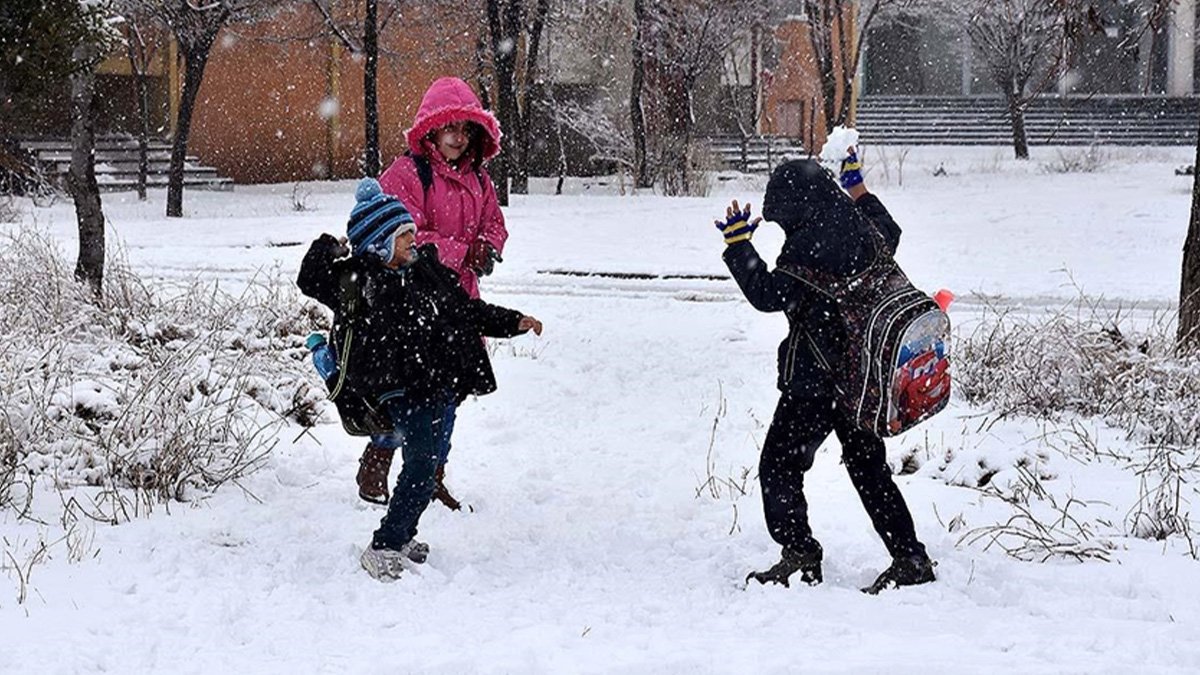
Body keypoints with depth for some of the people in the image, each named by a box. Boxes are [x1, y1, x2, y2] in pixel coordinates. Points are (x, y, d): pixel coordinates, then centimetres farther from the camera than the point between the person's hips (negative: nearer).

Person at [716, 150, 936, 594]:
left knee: (779, 465, 3)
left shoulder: (806, 247, -19)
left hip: (815, 379, -8)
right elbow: (891, 234, 29)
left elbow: (768, 294, -17)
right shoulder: (861, 231, 6)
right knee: (869, 467, 16)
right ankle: (911, 560, 16)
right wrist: (858, 189, 37)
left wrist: (738, 244, -9)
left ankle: (800, 554, -4)